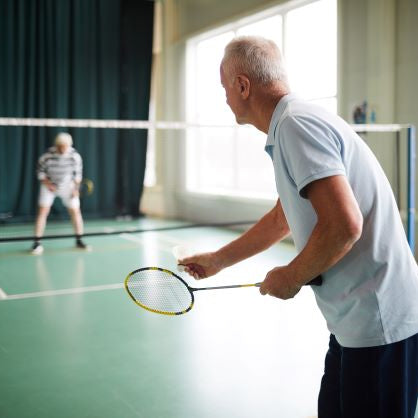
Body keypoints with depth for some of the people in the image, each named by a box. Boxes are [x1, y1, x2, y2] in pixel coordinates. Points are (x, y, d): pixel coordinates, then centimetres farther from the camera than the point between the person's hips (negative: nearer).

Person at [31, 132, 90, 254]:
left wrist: (76, 188, -9)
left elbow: (77, 173, -2)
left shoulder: (75, 156, -17)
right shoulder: (47, 156, -23)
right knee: (43, 211, -11)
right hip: (49, 185, -1)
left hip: (68, 186, 2)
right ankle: (37, 243, -4)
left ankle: (79, 240, 17)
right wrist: (48, 184, -18)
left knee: (75, 212, -1)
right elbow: (41, 172, -7)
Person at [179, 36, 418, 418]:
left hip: (379, 324, -10)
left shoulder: (296, 123, -17)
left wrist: (290, 278, -11)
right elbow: (281, 220, 27)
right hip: (356, 320, 10)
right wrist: (218, 260, 34)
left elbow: (343, 225, -28)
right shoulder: (291, 127, 15)